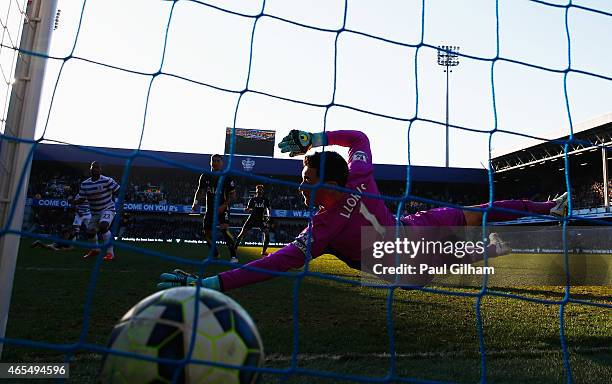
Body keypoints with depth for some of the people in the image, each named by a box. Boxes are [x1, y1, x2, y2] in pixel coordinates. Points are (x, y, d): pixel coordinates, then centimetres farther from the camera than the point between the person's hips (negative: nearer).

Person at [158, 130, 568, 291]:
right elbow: (359, 136, 0)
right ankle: (547, 206, 38)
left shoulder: (323, 228, -33)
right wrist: (315, 138, -4)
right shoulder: (360, 179, -20)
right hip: (419, 227, 4)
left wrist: (208, 283, -44)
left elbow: (278, 263, -41)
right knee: (474, 214, 23)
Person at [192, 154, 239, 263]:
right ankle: (215, 255, 30)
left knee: (224, 230, -23)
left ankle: (234, 256, -19)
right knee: (207, 234, 8)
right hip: (210, 209, 6)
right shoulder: (205, 176, 8)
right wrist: (196, 203, -3)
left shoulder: (227, 177, -5)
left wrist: (224, 205, -18)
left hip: (222, 209, -5)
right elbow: (200, 191, 14)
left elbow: (233, 194, -5)